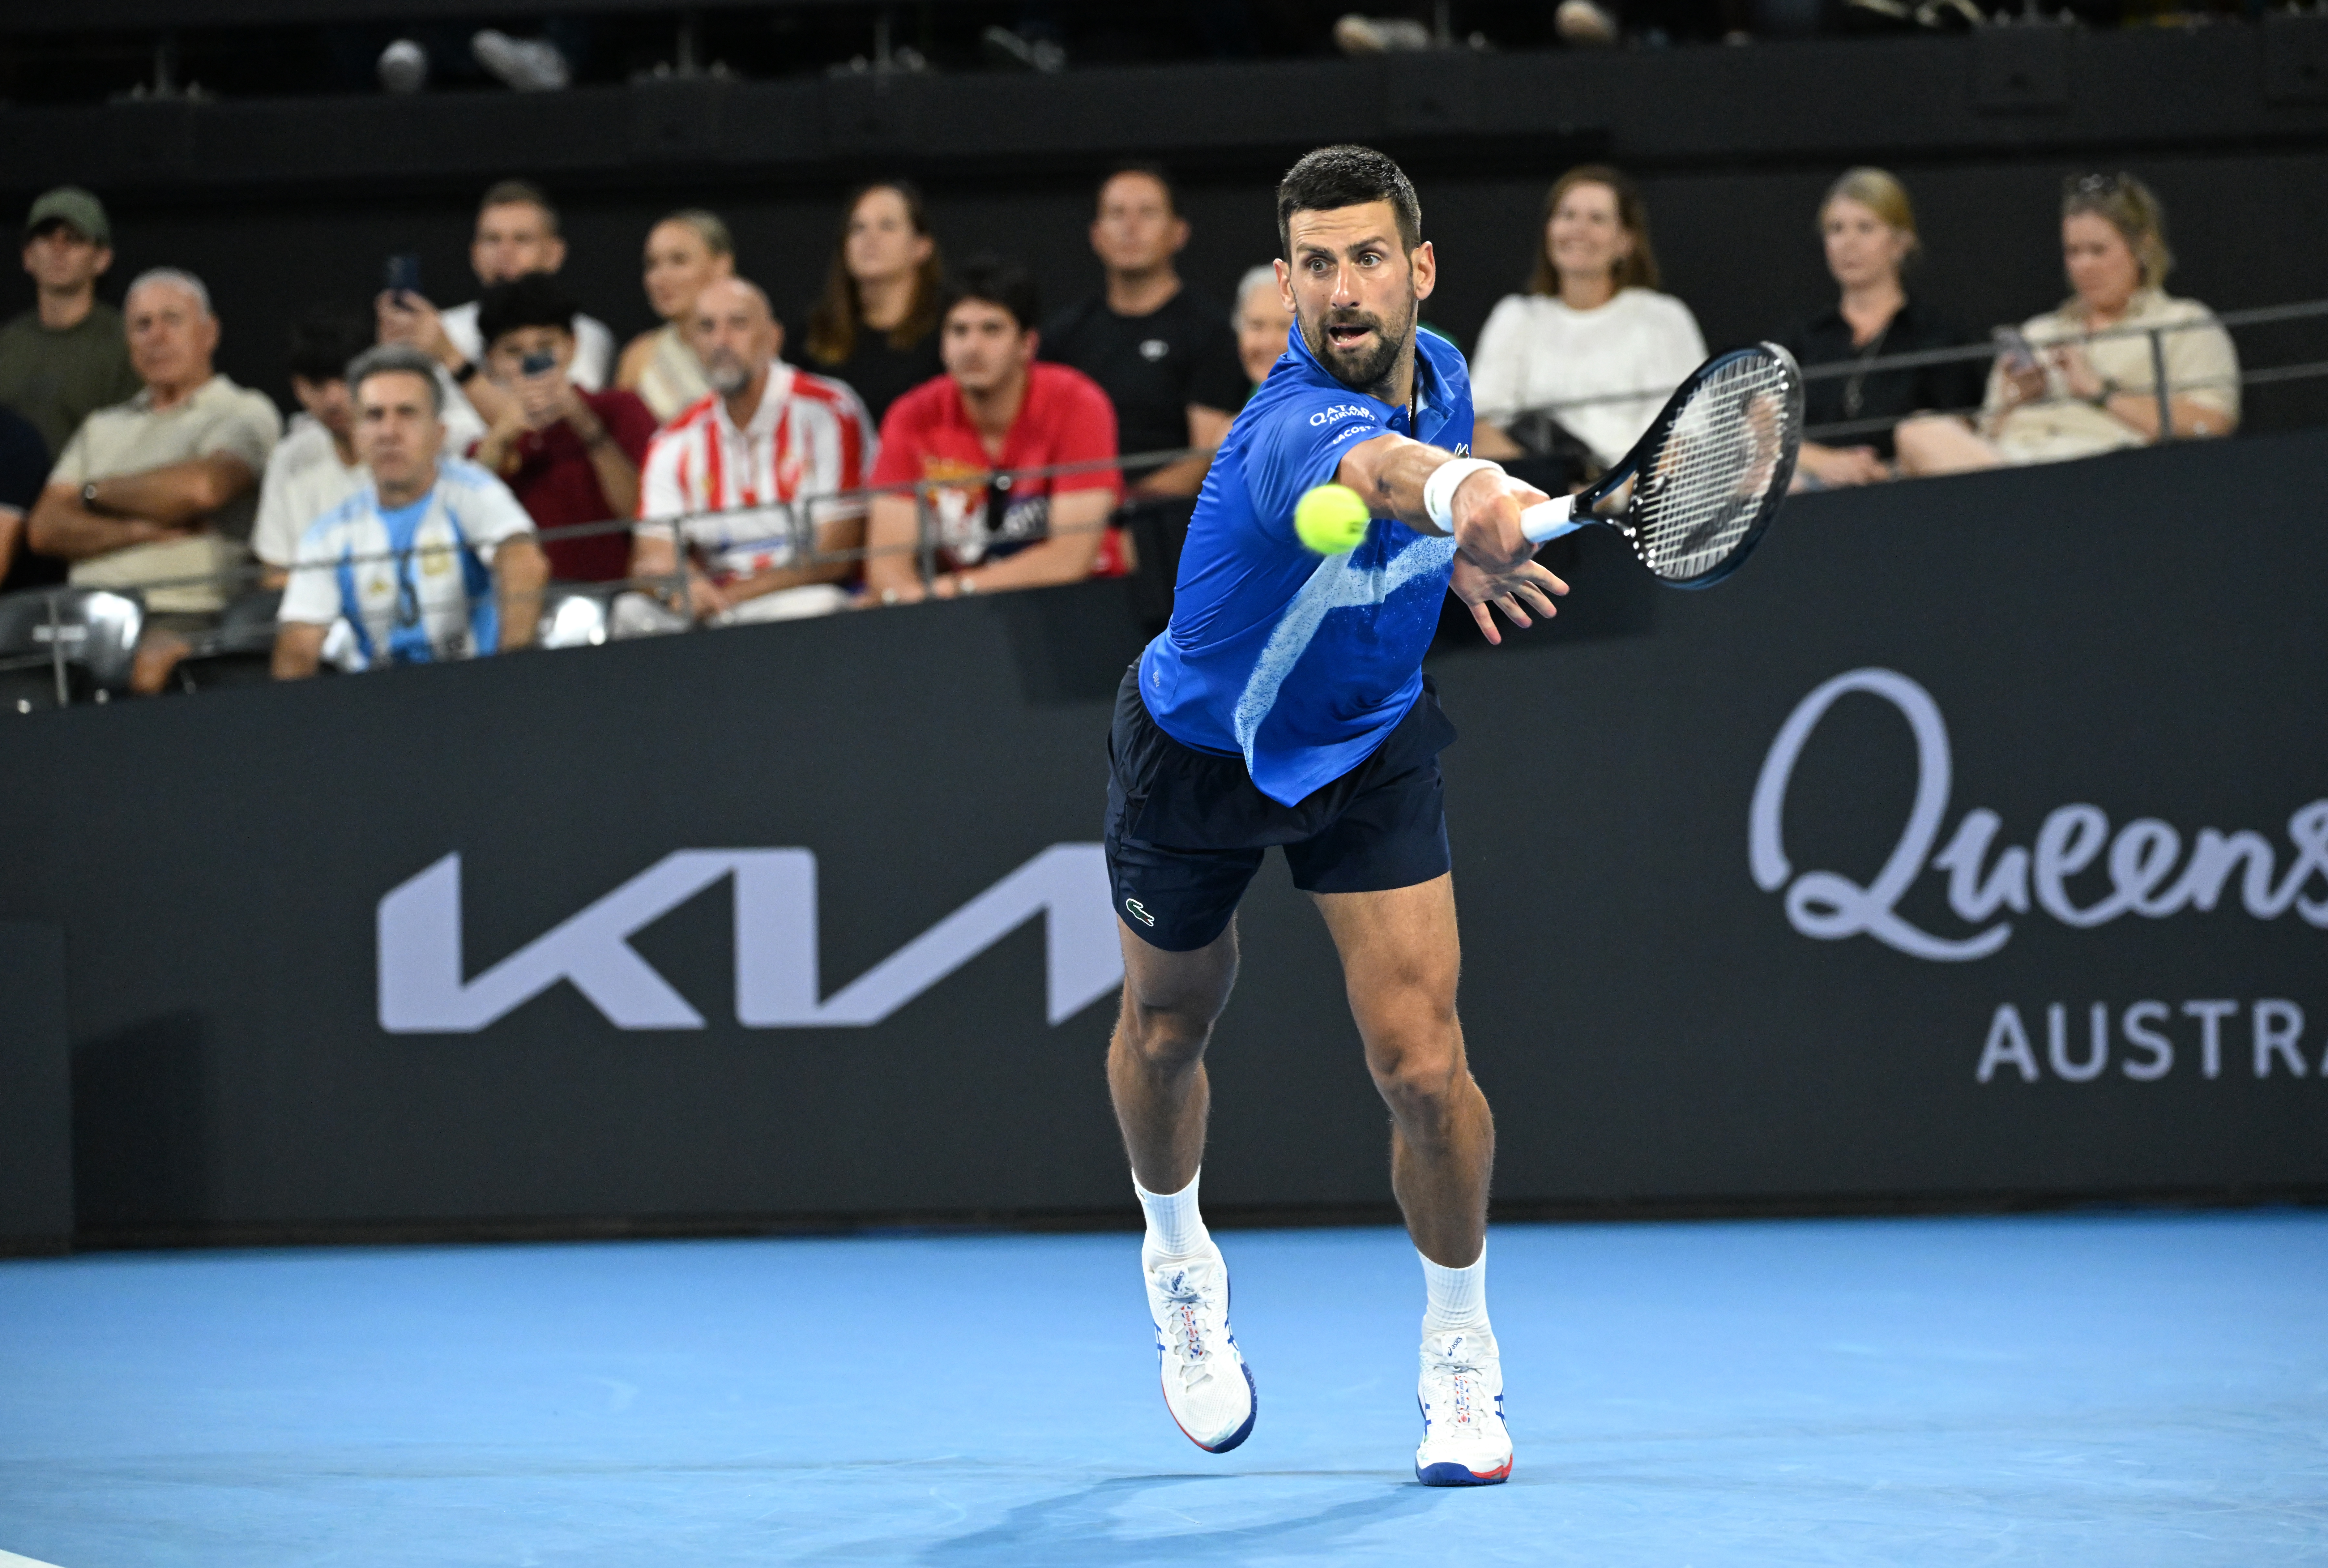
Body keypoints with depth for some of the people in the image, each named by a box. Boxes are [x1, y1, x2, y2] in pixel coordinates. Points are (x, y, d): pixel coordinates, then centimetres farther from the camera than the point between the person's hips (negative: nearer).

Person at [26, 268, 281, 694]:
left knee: (148, 663, -38)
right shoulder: (103, 427, 27)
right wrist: (141, 530, -5)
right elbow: (45, 528, 13)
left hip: (186, 612, -5)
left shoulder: (245, 413, 10)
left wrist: (94, 491, 5)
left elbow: (201, 486, -11)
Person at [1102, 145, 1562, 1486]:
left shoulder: (1438, 373, -14)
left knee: (1422, 1063, -10)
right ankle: (1180, 1263, 52)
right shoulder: (1296, 430, -38)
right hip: (1198, 754, -3)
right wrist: (1457, 496, -86)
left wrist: (1453, 559, 1)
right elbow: (1368, 469, -66)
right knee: (1167, 1032, 21)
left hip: (1372, 745, 3)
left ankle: (1464, 1363, 11)